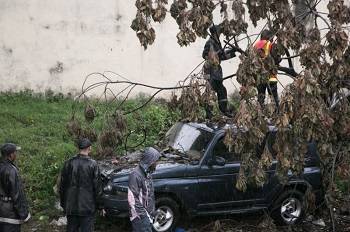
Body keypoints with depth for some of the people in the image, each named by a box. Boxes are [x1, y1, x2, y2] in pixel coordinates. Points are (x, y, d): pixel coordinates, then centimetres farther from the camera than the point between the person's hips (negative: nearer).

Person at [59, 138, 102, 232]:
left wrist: (63, 203, 15)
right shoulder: (92, 164, -12)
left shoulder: (69, 163, -3)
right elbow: (97, 186, -8)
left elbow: (62, 186, 4)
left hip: (71, 207, 3)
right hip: (87, 207, -3)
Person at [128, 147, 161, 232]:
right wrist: (143, 215, -19)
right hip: (140, 218, -9)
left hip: (147, 215, 9)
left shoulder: (147, 173, 11)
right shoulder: (136, 175, -19)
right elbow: (132, 199, -21)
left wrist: (152, 212, 17)